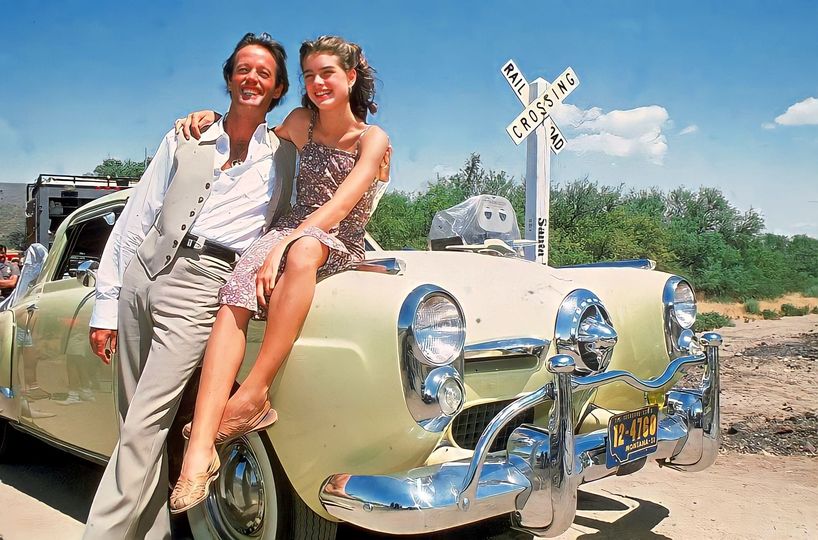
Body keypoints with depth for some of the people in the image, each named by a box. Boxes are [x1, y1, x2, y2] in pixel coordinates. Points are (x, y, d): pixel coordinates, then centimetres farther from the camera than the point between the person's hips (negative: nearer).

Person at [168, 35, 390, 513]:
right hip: (290, 231, 4)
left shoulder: (372, 139, -2)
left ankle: (255, 392, -41)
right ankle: (200, 447, -44)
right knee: (235, 301, -30)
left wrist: (282, 249, -27)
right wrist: (208, 116, 13)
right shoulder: (300, 123, 12)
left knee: (303, 249, -42)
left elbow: (339, 207, -16)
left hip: (340, 249, -3)